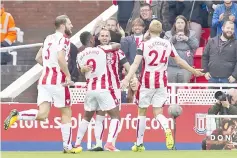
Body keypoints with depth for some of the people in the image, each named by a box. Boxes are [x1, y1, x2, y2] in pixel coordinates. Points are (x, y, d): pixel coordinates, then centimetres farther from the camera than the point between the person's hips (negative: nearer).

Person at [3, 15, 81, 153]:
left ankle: (16, 115, -20)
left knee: (42, 115, 0)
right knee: (66, 113, 8)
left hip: (44, 80, 6)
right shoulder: (64, 40, -7)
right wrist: (68, 76, -16)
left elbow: (38, 58, 24)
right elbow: (61, 58, -24)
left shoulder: (49, 38, 16)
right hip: (58, 81, -6)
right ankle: (68, 146, 13)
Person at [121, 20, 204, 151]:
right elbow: (179, 61, 10)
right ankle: (167, 130, -26)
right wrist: (194, 71, 24)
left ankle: (139, 144, 14)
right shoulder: (168, 44, 3)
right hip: (162, 82, 2)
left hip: (147, 81, -2)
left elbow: (136, 63, -16)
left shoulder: (144, 45, -5)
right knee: (158, 113, 7)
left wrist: (127, 79, -23)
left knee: (142, 112, 11)